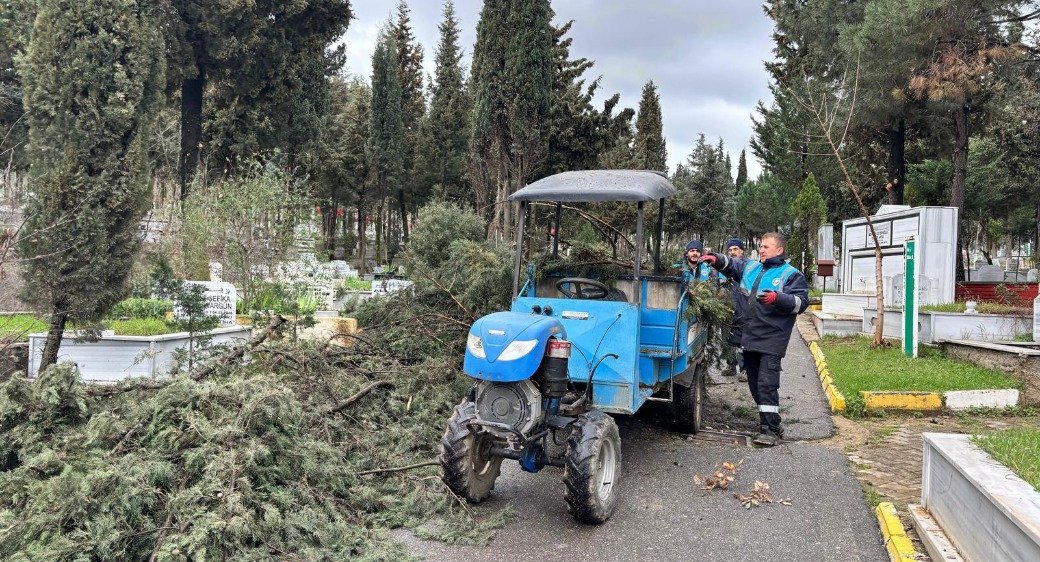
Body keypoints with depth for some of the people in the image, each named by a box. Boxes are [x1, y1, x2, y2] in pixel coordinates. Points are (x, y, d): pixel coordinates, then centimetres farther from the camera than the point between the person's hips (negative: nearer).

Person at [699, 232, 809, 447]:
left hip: (771, 340, -7)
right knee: (754, 383, 13)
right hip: (749, 338, 7)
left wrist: (778, 298, -23)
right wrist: (717, 260, 6)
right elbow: (731, 264, 27)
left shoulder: (791, 274, -1)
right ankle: (769, 423, 25)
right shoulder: (750, 267, 17)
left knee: (767, 384, -12)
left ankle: (770, 430, -7)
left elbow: (801, 302, -8)